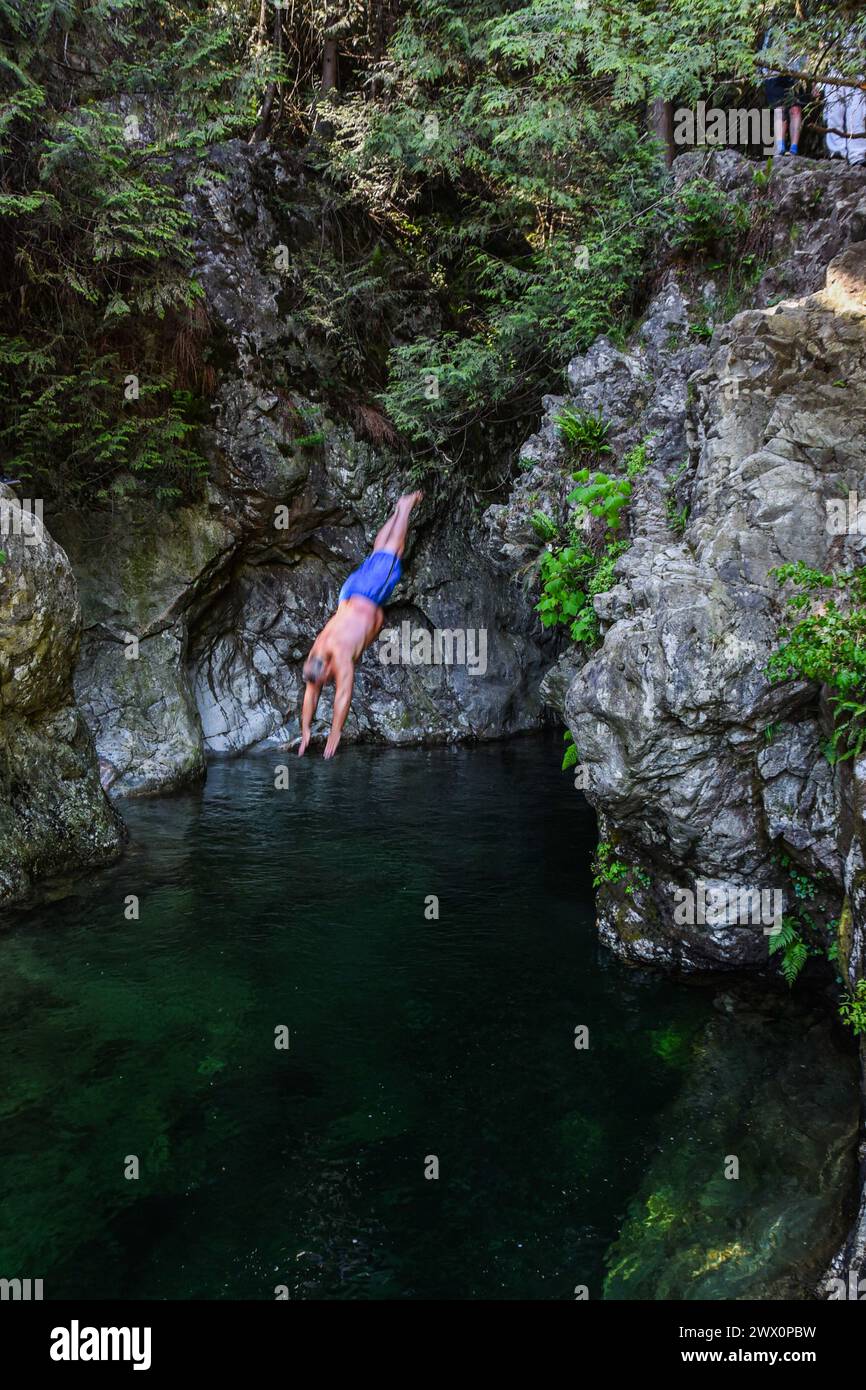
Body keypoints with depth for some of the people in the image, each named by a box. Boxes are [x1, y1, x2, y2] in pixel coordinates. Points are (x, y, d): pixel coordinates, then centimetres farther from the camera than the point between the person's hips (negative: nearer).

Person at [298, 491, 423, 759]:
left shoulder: (341, 657, -32)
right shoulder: (314, 656, -15)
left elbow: (343, 695, -32)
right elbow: (310, 694, -7)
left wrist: (334, 735, -30)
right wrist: (305, 731, -9)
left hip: (369, 599, -3)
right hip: (350, 592, 3)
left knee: (390, 552, 16)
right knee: (377, 552, 25)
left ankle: (406, 506, 31)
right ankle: (399, 510, 46)